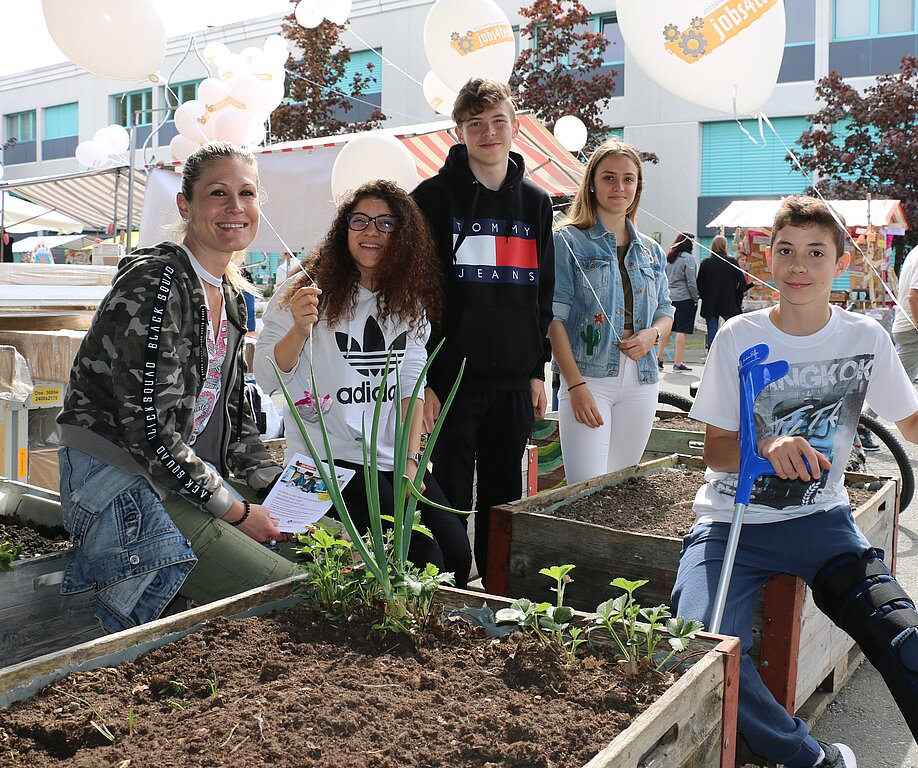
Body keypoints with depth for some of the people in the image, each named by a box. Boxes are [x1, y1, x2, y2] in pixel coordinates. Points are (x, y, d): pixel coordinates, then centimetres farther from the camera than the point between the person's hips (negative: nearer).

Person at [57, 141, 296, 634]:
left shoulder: (230, 295, 10)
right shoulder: (155, 283, -18)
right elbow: (150, 430, -22)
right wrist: (236, 513, -16)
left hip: (192, 478, 9)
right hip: (123, 484, -9)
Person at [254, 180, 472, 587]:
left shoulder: (410, 302, 9)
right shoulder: (311, 290, -6)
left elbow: (411, 384, 8)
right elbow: (266, 378, -10)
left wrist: (411, 460, -1)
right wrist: (299, 330, -28)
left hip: (394, 458, 5)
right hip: (329, 459, -5)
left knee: (457, 553, -7)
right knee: (421, 557, -17)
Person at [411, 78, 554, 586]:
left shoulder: (535, 202, 12)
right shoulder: (435, 197, -2)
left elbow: (542, 293, 15)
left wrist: (538, 370, 10)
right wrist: (422, 379, -12)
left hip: (514, 382, 4)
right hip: (453, 378, -4)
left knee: (505, 499, 12)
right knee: (452, 501, 3)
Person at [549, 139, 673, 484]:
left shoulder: (651, 251, 15)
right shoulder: (568, 241, -1)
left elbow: (666, 312, 21)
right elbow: (555, 318, -7)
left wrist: (652, 333, -4)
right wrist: (577, 386, -16)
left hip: (641, 381, 5)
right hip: (588, 376, -5)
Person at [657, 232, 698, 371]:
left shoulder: (669, 257, 9)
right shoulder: (688, 258, -11)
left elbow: (665, 278, 12)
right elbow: (691, 282, -12)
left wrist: (667, 293, 17)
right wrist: (696, 299, -4)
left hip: (669, 297, 7)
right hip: (684, 298, -7)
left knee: (667, 328, 15)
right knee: (682, 330, -3)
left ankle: (659, 357, 17)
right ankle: (678, 363, -3)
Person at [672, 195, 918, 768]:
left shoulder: (866, 338, 0)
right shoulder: (739, 338, -5)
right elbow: (716, 450, -3)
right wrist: (766, 447, -24)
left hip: (820, 518, 2)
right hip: (733, 522, -1)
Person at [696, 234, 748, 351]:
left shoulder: (705, 263, 0)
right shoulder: (732, 262, -5)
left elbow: (699, 284, 0)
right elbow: (742, 281, -7)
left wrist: (704, 298, 10)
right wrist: (738, 298, 3)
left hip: (710, 306, 2)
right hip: (729, 304, -2)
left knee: (711, 334, 5)